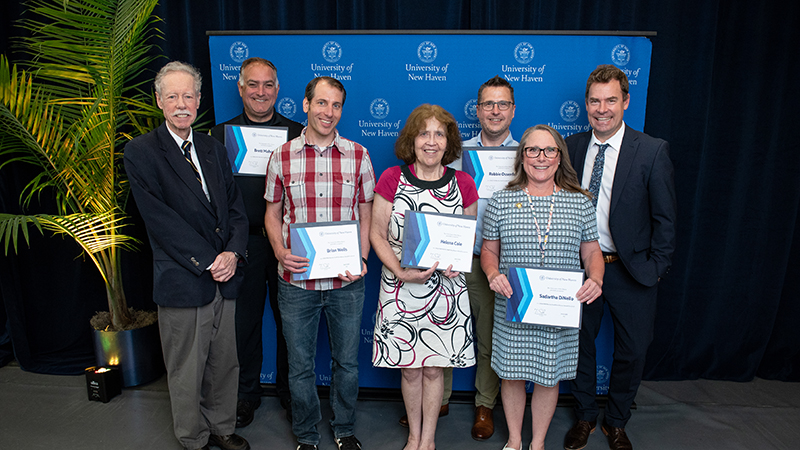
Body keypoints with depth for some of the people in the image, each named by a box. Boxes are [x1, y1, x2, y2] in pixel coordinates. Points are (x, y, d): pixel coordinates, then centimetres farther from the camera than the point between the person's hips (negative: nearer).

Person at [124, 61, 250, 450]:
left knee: (224, 363, 17)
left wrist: (233, 252, -9)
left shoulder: (213, 148, 10)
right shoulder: (141, 152, -6)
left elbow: (235, 207, 8)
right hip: (182, 281, -4)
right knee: (186, 372, 10)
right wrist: (209, 262, -15)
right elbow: (160, 219, -13)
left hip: (224, 276, 5)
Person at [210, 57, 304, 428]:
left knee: (289, 320, 11)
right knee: (244, 320, 14)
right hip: (242, 243, 1)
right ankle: (247, 392, 35)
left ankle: (289, 391, 32)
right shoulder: (221, 134, 6)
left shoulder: (298, 134, 3)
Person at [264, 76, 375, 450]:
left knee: (347, 362, 15)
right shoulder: (282, 157, 0)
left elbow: (366, 214, 4)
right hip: (296, 279, 0)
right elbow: (272, 213, 7)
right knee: (300, 365, 14)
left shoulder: (358, 155, 0)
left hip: (347, 281, 0)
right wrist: (280, 252, -11)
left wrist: (361, 259, -10)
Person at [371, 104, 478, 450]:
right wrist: (401, 272, -16)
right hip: (400, 288, 0)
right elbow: (377, 234, -3)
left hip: (446, 289, 1)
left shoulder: (462, 184, 1)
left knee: (433, 367, 10)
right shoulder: (392, 179, -4)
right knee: (409, 367, 11)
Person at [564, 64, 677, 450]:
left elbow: (665, 218, -5)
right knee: (578, 344, 14)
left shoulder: (652, 151, -8)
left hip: (630, 270, -2)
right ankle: (585, 416, 37)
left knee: (632, 351, 12)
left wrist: (655, 269, -7)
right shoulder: (572, 146, 1)